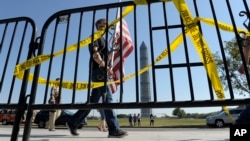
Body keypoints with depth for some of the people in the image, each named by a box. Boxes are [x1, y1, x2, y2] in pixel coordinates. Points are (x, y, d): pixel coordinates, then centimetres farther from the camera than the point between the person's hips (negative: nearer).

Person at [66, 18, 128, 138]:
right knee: (107, 99, -13)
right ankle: (114, 129, -10)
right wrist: (106, 67, -22)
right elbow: (94, 53, -13)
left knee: (93, 101, 9)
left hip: (102, 72, 9)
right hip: (98, 71, -9)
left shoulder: (103, 39, 30)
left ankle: (73, 122, 18)